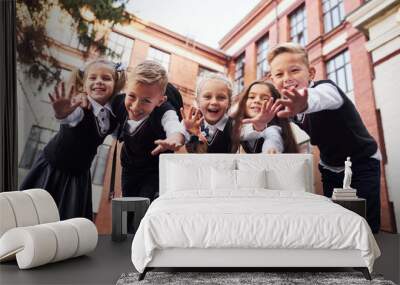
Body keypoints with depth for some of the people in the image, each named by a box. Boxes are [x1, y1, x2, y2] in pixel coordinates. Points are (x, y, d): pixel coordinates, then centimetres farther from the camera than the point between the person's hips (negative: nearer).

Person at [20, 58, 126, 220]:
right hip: (51, 170, -4)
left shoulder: (113, 114, -10)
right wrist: (62, 113, -71)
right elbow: (73, 115, -49)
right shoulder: (80, 105, -25)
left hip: (79, 175, 4)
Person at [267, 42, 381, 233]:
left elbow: (320, 97, -57)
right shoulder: (289, 104, -11)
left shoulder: (326, 89, -31)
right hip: (330, 168, 5)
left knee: (366, 223, -10)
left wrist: (305, 102, -82)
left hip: (362, 164, -5)